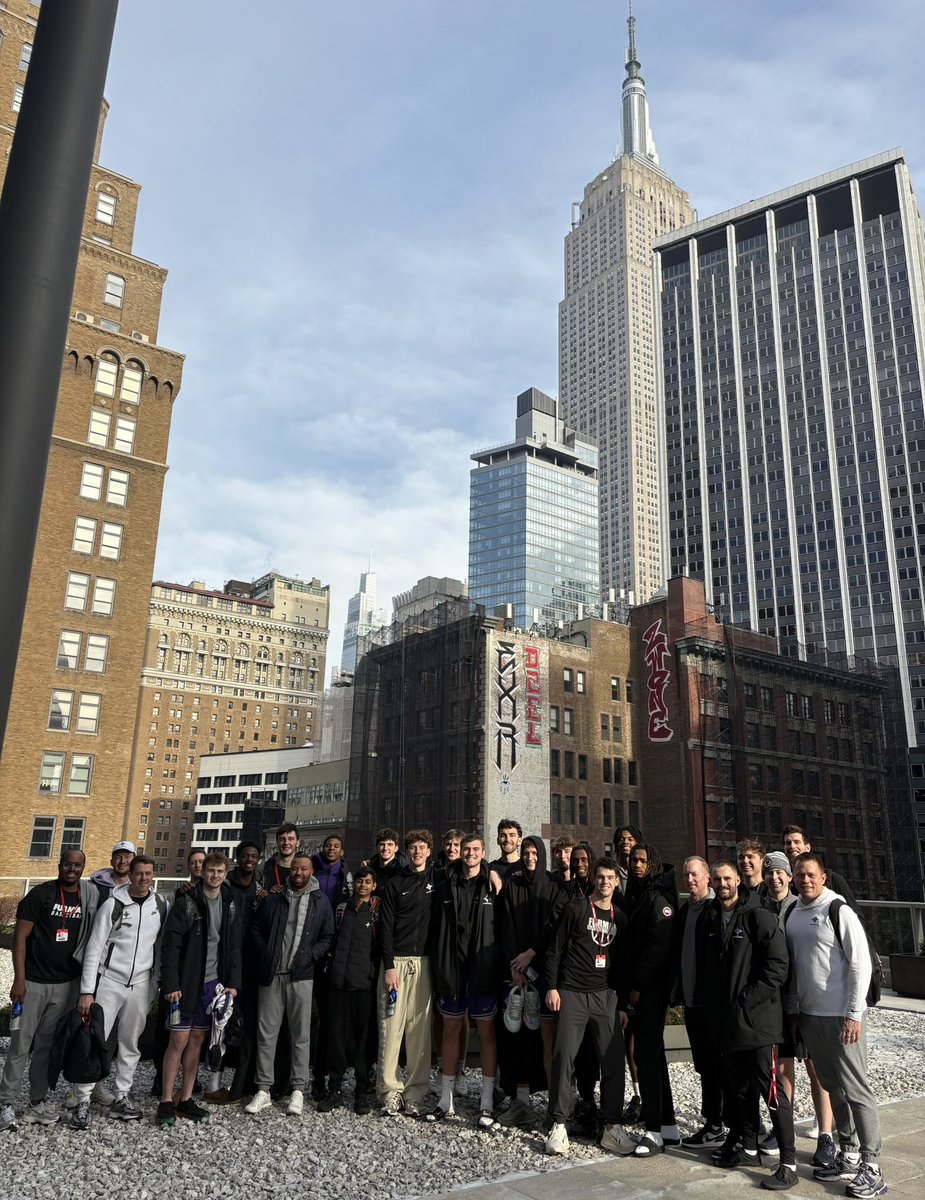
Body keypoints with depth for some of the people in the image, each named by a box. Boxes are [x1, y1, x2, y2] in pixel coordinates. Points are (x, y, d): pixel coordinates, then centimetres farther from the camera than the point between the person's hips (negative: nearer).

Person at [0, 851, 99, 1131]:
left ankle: (38, 1100, 20)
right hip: (34, 981, -3)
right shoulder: (41, 893, -8)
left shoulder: (90, 897, 3)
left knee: (48, 1045, 10)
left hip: (66, 984, 3)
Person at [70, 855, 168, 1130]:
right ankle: (83, 1102, 8)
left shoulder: (160, 905, 1)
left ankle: (120, 1099, 21)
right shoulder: (113, 905, -10)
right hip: (109, 981, -3)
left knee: (130, 1044, 10)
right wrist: (87, 991, -12)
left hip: (140, 984, 4)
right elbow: (93, 949, -9)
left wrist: (158, 982, 8)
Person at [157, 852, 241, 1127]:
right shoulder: (186, 903, -8)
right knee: (179, 1040, -3)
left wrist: (233, 983, 3)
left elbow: (234, 948, 10)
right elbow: (170, 945, -10)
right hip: (186, 983, -5)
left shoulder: (230, 905, 7)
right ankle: (166, 1102, 8)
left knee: (197, 1040, 11)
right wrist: (170, 984, -16)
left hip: (213, 983, 5)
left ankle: (186, 1099, 20)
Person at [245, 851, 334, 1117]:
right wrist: (265, 953, -1)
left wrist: (310, 956, -9)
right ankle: (263, 1090, 14)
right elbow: (256, 928, 12)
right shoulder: (274, 899, 7)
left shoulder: (320, 902, 3)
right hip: (271, 975, 2)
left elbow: (328, 936, 3)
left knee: (301, 1035, 3)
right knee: (266, 1032, 5)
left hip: (301, 976, -1)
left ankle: (298, 1090, 13)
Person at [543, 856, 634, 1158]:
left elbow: (623, 963, 15)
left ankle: (612, 1126, 13)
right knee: (564, 1056, -7)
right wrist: (552, 987, -7)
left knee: (613, 1061, 1)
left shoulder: (621, 918, 12)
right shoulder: (575, 908, -1)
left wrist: (622, 1004, 12)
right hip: (573, 994, -3)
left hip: (606, 996, 4)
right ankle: (559, 1125, 4)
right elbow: (555, 949, -1)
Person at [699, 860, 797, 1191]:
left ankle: (788, 1163, 4)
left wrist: (747, 999, -16)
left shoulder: (759, 916, -11)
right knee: (739, 1086, 17)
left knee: (771, 1089, -4)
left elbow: (777, 965, -16)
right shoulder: (709, 920, 9)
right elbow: (704, 966, 19)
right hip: (725, 1021, 7)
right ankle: (749, 1147, 31)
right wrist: (713, 1003, 10)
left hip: (757, 1018, -7)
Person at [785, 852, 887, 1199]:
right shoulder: (793, 914, 7)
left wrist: (854, 1014, -15)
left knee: (856, 1090, -1)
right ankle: (848, 1156, 26)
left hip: (841, 1017, -6)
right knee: (833, 1088, 14)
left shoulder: (839, 910, -11)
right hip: (809, 1016, 6)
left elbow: (860, 965, -12)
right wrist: (793, 1012, 12)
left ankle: (871, 1168, 8)